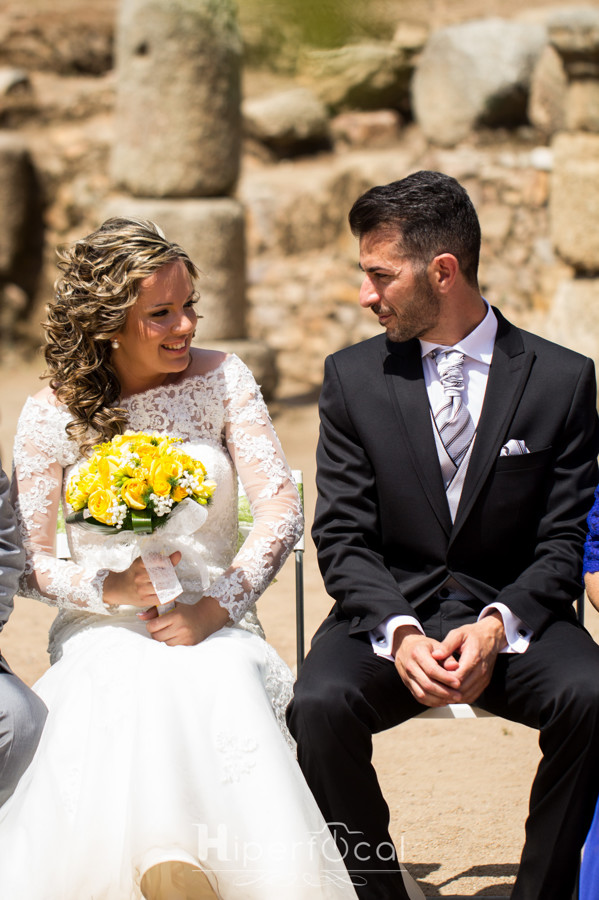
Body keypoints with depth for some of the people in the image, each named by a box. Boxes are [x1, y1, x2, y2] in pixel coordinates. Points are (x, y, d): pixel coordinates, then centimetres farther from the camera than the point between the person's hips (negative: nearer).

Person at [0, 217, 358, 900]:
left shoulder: (222, 378, 3)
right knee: (136, 697, -36)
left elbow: (281, 505, -2)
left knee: (222, 685, -34)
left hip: (216, 627, 1)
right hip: (104, 634, -1)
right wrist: (108, 587, -17)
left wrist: (216, 607, -14)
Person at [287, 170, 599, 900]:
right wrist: (398, 632, -19)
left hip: (514, 614, -1)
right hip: (392, 610, 1)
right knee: (320, 704, -30)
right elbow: (343, 537, 0)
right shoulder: (353, 376, 3)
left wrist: (497, 627, -20)